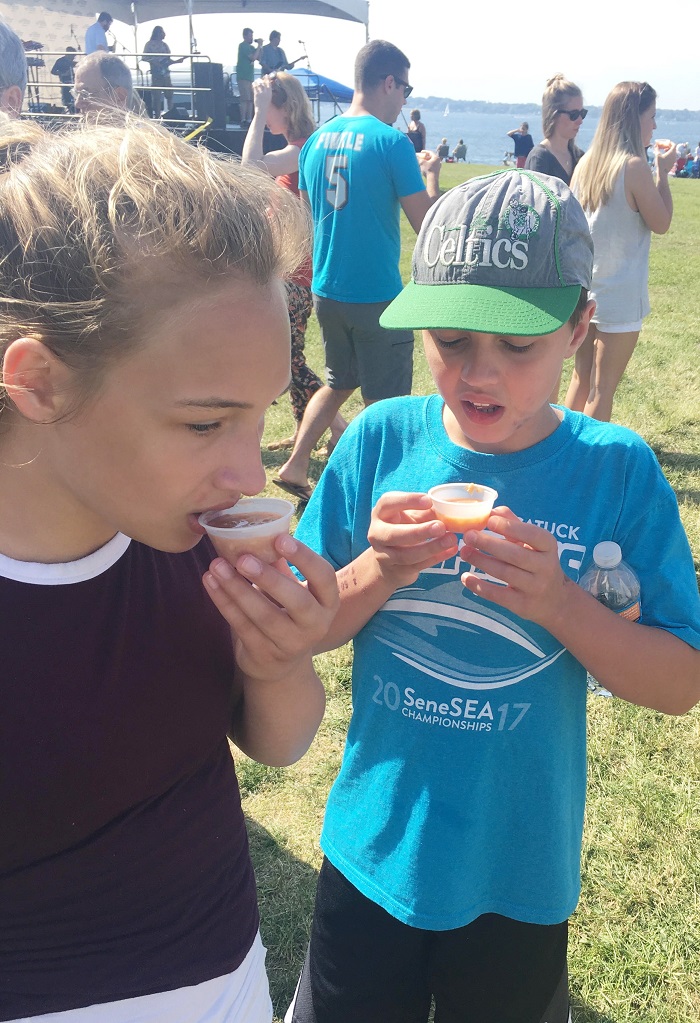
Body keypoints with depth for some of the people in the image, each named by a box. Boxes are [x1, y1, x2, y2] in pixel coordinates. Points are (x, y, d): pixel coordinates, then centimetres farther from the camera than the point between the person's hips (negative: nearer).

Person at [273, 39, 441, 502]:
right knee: (385, 403, 6)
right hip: (377, 295, -7)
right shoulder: (391, 141, -13)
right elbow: (426, 222, -12)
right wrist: (430, 173, 7)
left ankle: (295, 465, 23)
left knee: (338, 382, 24)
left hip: (326, 290, 7)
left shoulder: (317, 140, 7)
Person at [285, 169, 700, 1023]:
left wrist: (558, 604, -27)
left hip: (519, 870, 0)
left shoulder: (616, 469, -13)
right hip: (373, 850, 1)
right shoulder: (382, 440, -11)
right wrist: (375, 574, -24)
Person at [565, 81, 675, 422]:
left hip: (584, 290, 7)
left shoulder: (586, 162, 5)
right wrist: (663, 172, 2)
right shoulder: (634, 166, -15)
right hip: (619, 297, -7)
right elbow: (661, 223, -6)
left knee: (581, 379, 17)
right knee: (602, 390, 2)